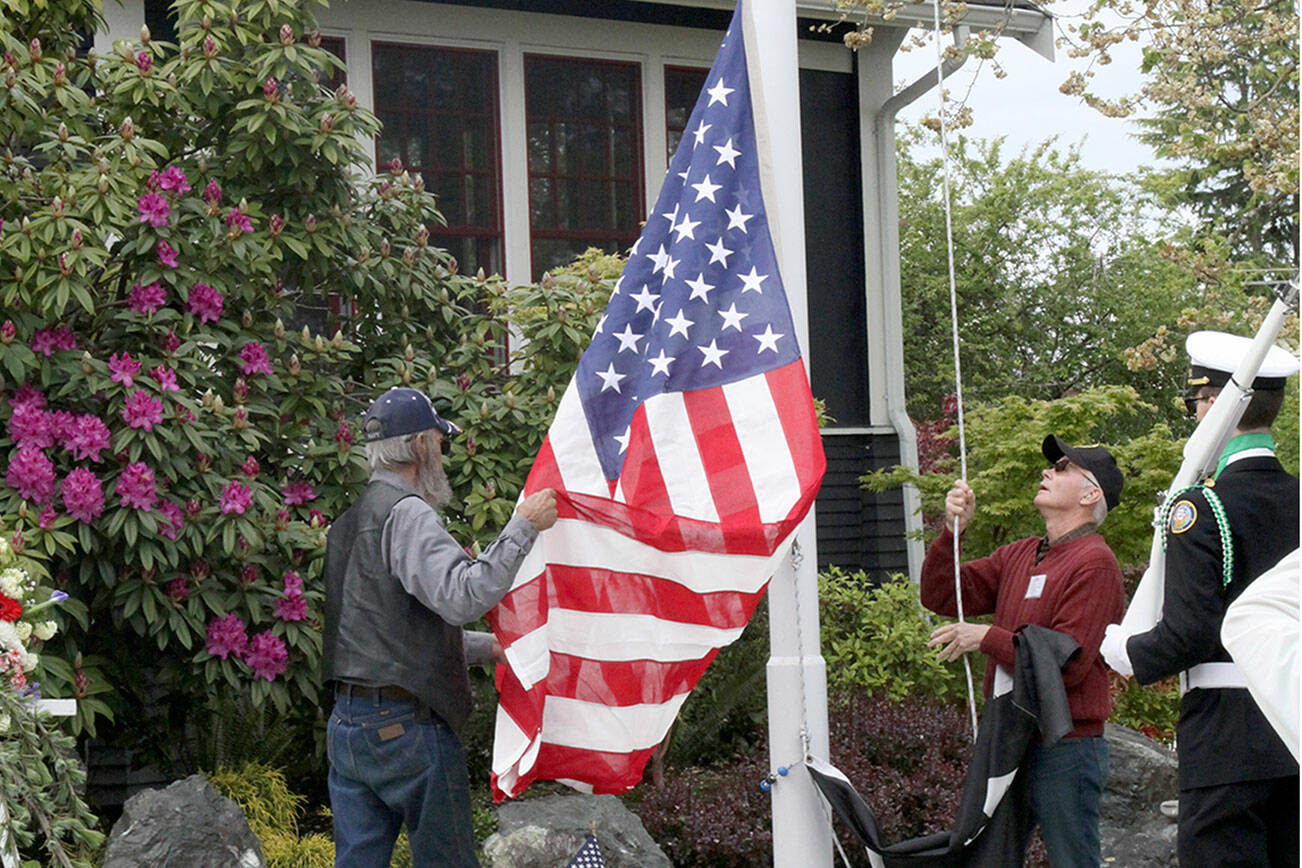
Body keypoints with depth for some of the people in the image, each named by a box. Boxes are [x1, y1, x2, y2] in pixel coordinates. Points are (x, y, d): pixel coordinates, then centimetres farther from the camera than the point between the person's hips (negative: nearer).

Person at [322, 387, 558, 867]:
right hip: (406, 727, -8)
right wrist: (523, 526, -19)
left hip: (345, 723, 9)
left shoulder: (349, 521, 18)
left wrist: (489, 645, 25)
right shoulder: (406, 513, -12)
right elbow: (462, 596, -26)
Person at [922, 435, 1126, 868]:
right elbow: (941, 596, 11)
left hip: (1066, 748, -8)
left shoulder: (1094, 562, -12)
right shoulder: (1018, 556, 13)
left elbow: (1067, 663, -20)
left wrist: (987, 638, -17)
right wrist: (952, 531, -3)